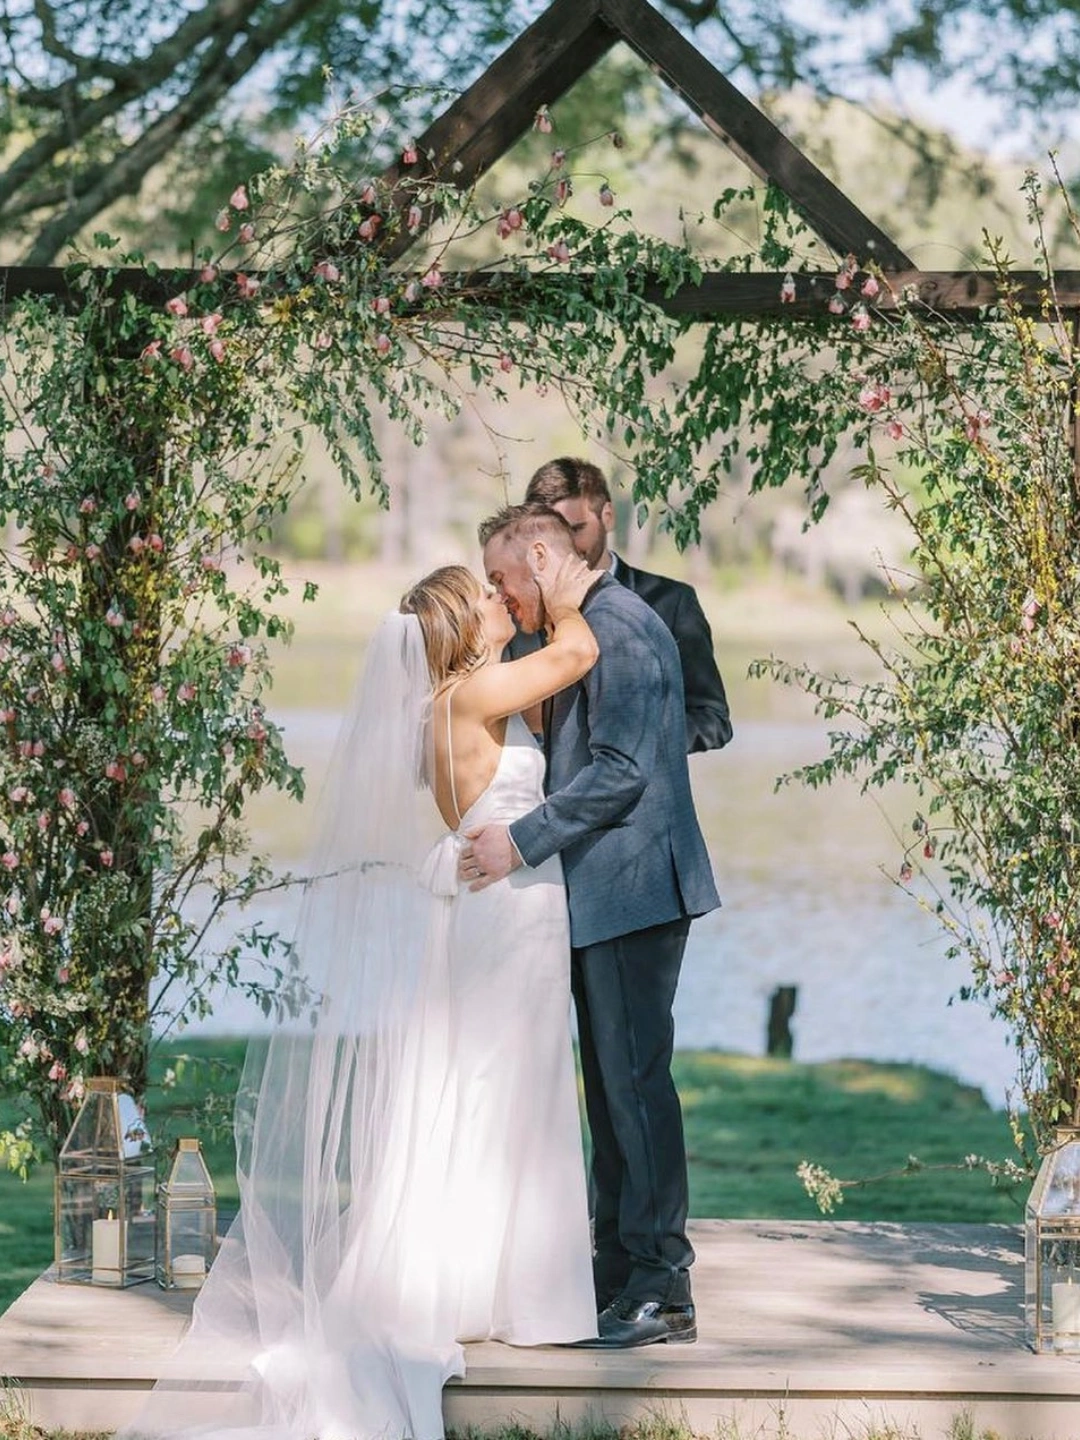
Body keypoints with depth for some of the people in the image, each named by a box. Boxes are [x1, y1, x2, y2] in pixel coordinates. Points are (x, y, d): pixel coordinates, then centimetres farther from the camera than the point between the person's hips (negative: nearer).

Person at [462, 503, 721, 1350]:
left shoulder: (618, 626, -12)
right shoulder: (582, 633, 19)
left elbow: (621, 770, -20)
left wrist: (523, 840, -19)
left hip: (631, 889, -10)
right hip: (603, 898, 10)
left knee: (635, 1080, -8)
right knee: (612, 1087, 12)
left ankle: (661, 1292, -5)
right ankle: (618, 1273, 18)